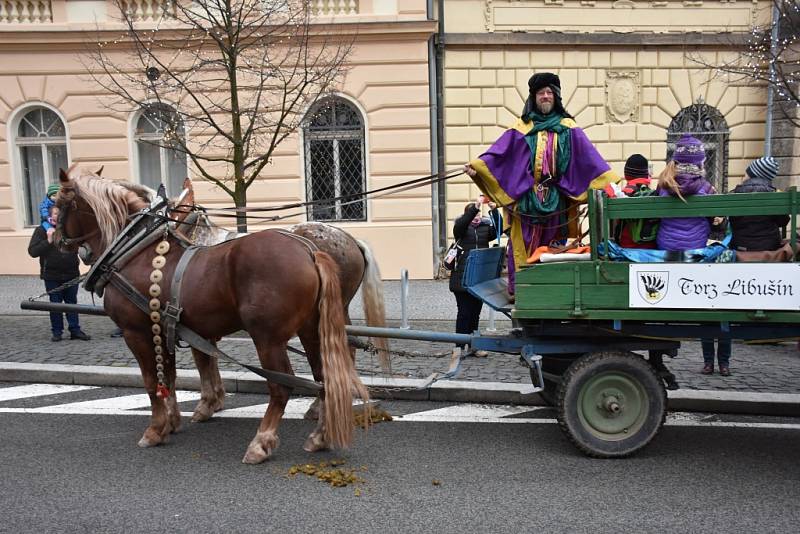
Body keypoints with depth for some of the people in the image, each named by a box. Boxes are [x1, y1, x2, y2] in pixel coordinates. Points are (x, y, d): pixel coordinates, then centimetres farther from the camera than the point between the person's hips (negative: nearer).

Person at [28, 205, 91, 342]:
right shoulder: (41, 230, -1)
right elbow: (32, 251, -7)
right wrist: (48, 241, -18)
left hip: (71, 274, 2)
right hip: (52, 276, -2)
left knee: (72, 302, 7)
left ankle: (75, 330, 13)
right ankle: (57, 332, 15)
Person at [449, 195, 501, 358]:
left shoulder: (485, 228, 9)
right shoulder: (461, 228, 2)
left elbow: (497, 229, -9)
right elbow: (461, 224, -20)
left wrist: (494, 210, -21)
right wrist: (476, 206, -29)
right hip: (462, 277, -3)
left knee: (475, 313, 9)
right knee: (464, 312, -3)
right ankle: (459, 346, 4)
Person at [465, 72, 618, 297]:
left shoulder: (567, 128, 9)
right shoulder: (522, 127, 7)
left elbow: (589, 155, 3)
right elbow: (499, 151, -3)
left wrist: (612, 181, -6)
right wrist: (476, 165, -19)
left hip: (556, 197, 1)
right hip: (525, 196, -1)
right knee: (524, 243, -1)